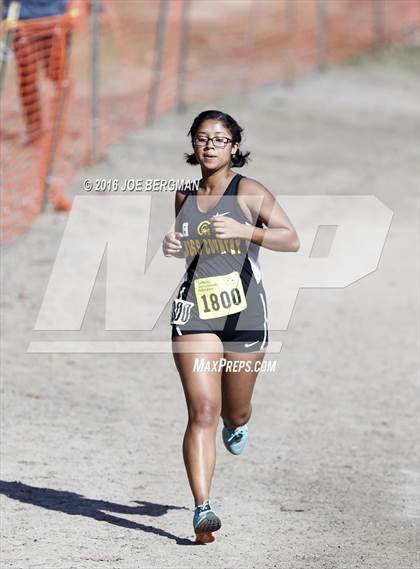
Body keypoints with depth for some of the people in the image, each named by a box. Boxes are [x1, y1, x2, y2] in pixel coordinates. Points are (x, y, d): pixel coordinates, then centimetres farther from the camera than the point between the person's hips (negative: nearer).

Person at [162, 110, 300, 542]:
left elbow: (291, 240, -17)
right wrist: (172, 246, 4)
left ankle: (236, 425, 55)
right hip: (195, 311, 1)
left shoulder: (249, 192, -6)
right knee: (202, 412, -13)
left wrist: (246, 231, -32)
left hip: (244, 312, -1)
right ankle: (202, 508, -17)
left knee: (234, 412, 16)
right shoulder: (185, 197, 8)